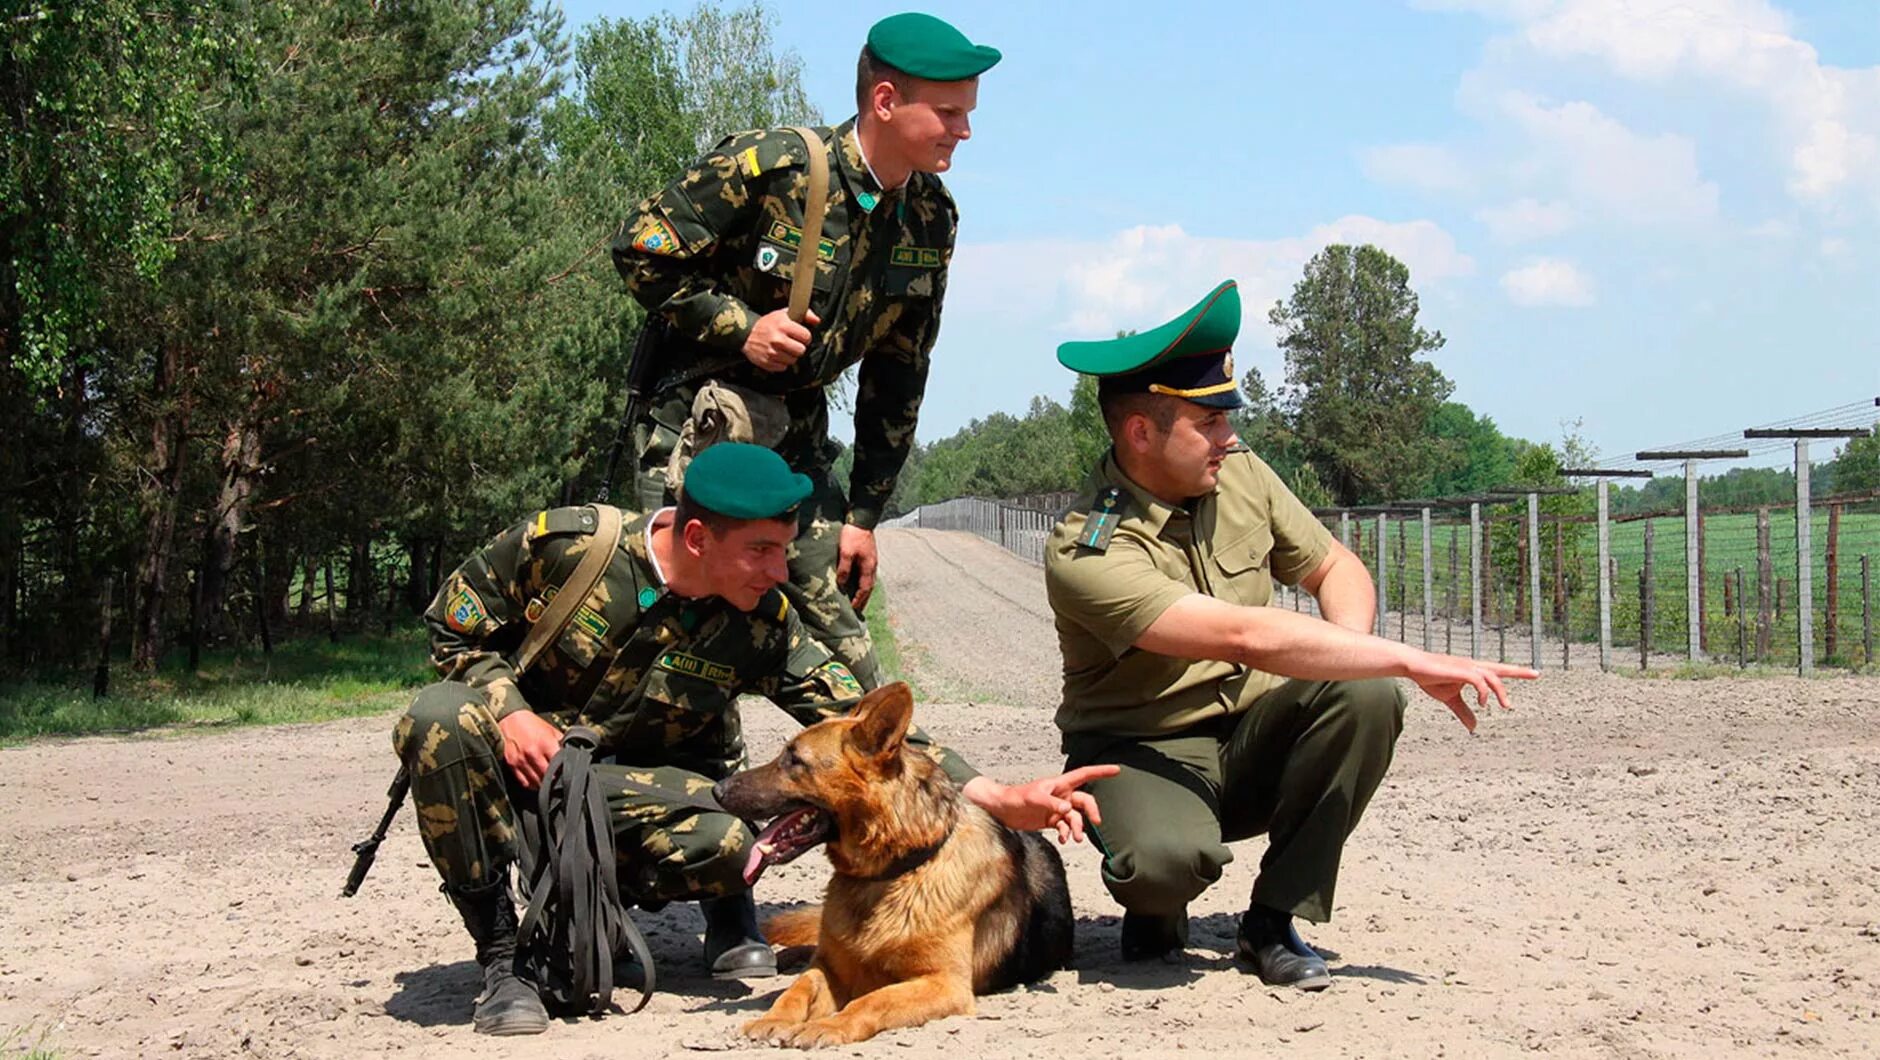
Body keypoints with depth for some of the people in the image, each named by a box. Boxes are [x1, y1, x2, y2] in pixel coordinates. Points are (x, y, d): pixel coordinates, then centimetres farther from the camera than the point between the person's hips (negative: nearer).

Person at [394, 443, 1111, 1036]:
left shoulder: (763, 625, -11)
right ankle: (500, 956, -18)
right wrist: (508, 708, -23)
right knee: (440, 718, -34)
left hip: (642, 784, 0)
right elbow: (455, 626, -4)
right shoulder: (565, 545, -17)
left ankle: (725, 911, 6)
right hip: (526, 744, 0)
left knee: (721, 838, -35)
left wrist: (1004, 800, -19)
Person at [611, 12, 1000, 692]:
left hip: (796, 437, 5)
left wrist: (864, 513, 4)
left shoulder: (931, 219, 1)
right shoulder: (767, 165, -17)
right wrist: (738, 327, -20)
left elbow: (897, 376, 6)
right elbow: (640, 252, -11)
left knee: (837, 625, 5)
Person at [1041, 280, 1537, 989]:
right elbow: (1246, 637, -34)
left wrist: (1347, 654, -13)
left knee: (1366, 695, -24)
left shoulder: (1240, 477, -1)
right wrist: (1415, 661, -36)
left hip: (1254, 742, 6)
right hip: (1146, 753, -6)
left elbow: (1336, 568, 11)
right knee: (1167, 857, -40)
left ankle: (1274, 922, -11)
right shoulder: (1086, 554, -24)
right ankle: (1154, 909, 1)